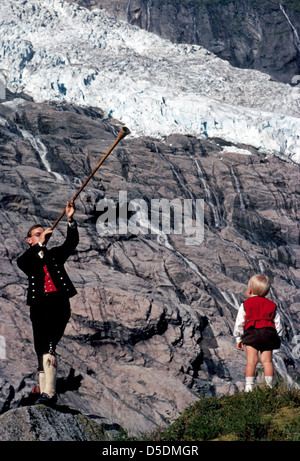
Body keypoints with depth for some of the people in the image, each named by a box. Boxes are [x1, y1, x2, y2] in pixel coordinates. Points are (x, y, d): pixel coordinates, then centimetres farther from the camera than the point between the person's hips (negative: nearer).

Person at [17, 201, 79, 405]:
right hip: (39, 306, 2)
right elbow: (23, 263, -8)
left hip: (59, 304, -2)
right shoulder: (26, 259, 16)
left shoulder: (55, 254, 18)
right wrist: (40, 244, -16)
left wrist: (70, 220, -10)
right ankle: (46, 391, 9)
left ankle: (49, 392, -25)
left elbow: (72, 243, 4)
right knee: (41, 350, 3)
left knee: (49, 347, -18)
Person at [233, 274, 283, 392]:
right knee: (267, 360, 4)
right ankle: (269, 385, 2)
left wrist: (238, 339, 14)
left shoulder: (245, 304, 9)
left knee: (251, 360, -5)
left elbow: (239, 323, 7)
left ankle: (249, 386, -8)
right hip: (269, 334, 2)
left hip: (251, 334, -2)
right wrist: (277, 337, 24)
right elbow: (278, 324, 15)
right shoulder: (272, 305, 17)